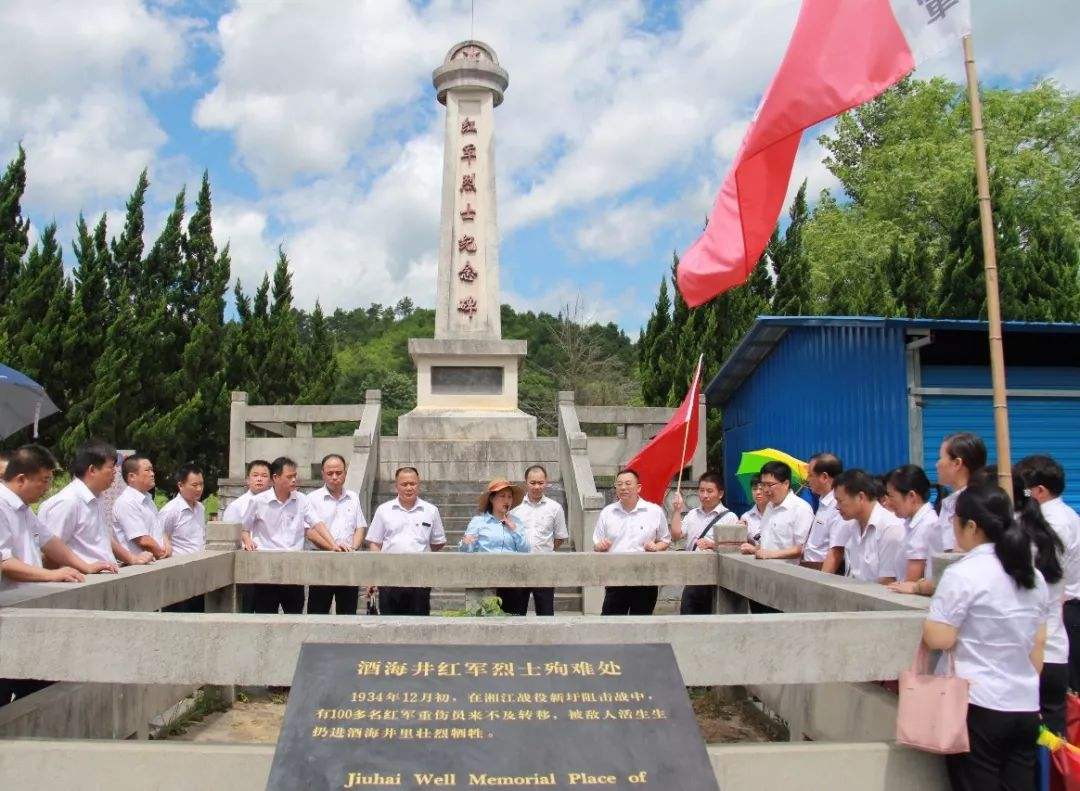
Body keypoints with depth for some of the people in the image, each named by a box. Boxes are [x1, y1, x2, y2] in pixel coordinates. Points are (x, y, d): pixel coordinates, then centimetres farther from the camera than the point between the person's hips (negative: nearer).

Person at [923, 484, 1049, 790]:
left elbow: (939, 639, -16)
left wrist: (927, 619, 3)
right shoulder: (1033, 575, 7)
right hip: (1026, 707, 7)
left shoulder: (963, 574, -15)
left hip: (978, 706, -7)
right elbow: (1038, 644, 13)